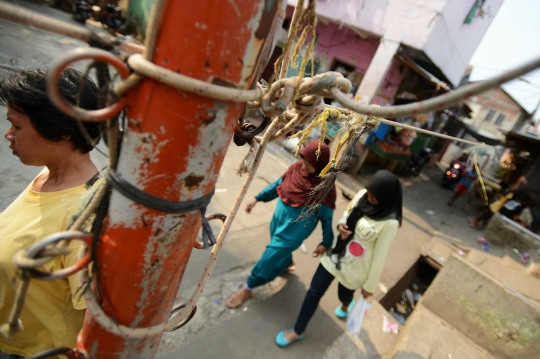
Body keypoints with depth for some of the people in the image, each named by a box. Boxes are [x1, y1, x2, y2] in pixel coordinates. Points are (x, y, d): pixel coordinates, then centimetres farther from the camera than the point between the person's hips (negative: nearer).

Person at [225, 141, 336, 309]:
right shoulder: (297, 168, -10)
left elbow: (327, 217, -14)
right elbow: (278, 185, 3)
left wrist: (326, 242, -7)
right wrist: (257, 198, 2)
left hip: (295, 229, -6)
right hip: (279, 219, 6)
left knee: (271, 255, 3)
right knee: (281, 248, 28)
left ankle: (248, 288, 23)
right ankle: (288, 264, 63)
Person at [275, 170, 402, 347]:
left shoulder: (389, 223, -27)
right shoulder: (362, 195, -12)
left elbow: (380, 256, -17)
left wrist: (370, 285, -6)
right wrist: (341, 225, -16)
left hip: (355, 268, -4)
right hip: (335, 254, 5)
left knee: (344, 294, 25)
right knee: (313, 293, 13)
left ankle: (346, 305, 64)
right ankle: (298, 331, 39)